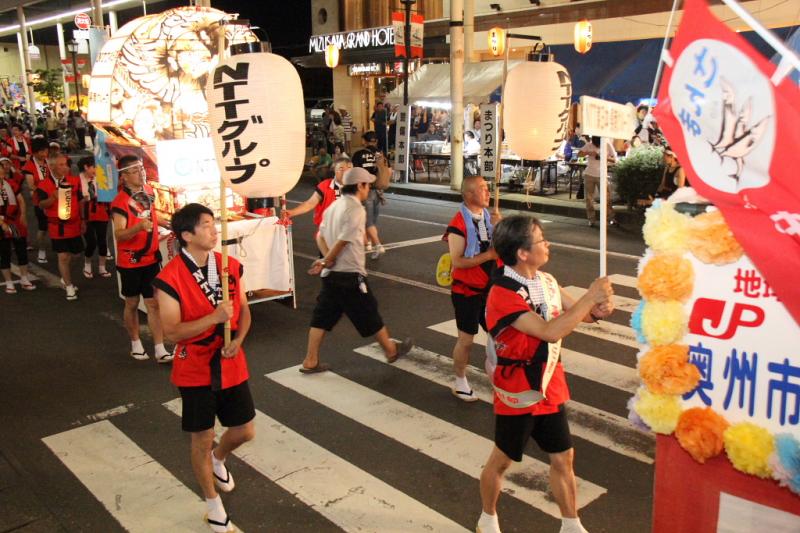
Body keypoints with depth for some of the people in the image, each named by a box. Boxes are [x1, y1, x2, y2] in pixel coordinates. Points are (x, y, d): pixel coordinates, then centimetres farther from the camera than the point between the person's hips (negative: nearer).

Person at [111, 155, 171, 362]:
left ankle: (160, 350, 6)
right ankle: (135, 343, 30)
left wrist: (157, 232, 12)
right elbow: (118, 235, -28)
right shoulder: (120, 202, -19)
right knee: (132, 303, 12)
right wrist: (139, 227, -44)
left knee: (153, 303, 4)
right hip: (130, 262, -4)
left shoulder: (148, 191, 1)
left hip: (151, 258, 5)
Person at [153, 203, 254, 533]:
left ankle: (218, 460, 49)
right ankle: (213, 504, 31)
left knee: (244, 431, 14)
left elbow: (244, 310, 7)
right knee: (202, 438, 7)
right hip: (195, 370, -5)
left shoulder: (231, 266, -2)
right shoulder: (170, 278, -18)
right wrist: (215, 317, -30)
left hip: (231, 364, 5)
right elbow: (172, 332, -20)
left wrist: (238, 339, -11)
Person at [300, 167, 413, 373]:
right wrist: (326, 262, -9)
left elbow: (321, 236, 6)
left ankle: (310, 361, 15)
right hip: (350, 275, -8)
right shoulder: (356, 210, -18)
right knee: (369, 315, 9)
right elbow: (341, 242, -21)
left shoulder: (335, 205, 10)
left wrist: (327, 260, -7)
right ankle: (391, 350, 27)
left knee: (322, 316, 11)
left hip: (331, 274, 8)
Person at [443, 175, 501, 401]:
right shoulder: (458, 224, -20)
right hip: (466, 290, -7)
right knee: (466, 339, 5)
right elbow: (457, 261, -24)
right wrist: (488, 255, -24)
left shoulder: (488, 216, 4)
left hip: (489, 287, 7)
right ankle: (460, 383, 25)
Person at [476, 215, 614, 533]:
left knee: (563, 458, 16)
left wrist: (597, 311, -13)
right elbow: (551, 331, -34)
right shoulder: (503, 295, -27)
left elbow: (575, 312, 10)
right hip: (518, 396, -6)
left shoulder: (546, 281, -2)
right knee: (502, 459, 14)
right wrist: (590, 297, -27)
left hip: (550, 388, 7)